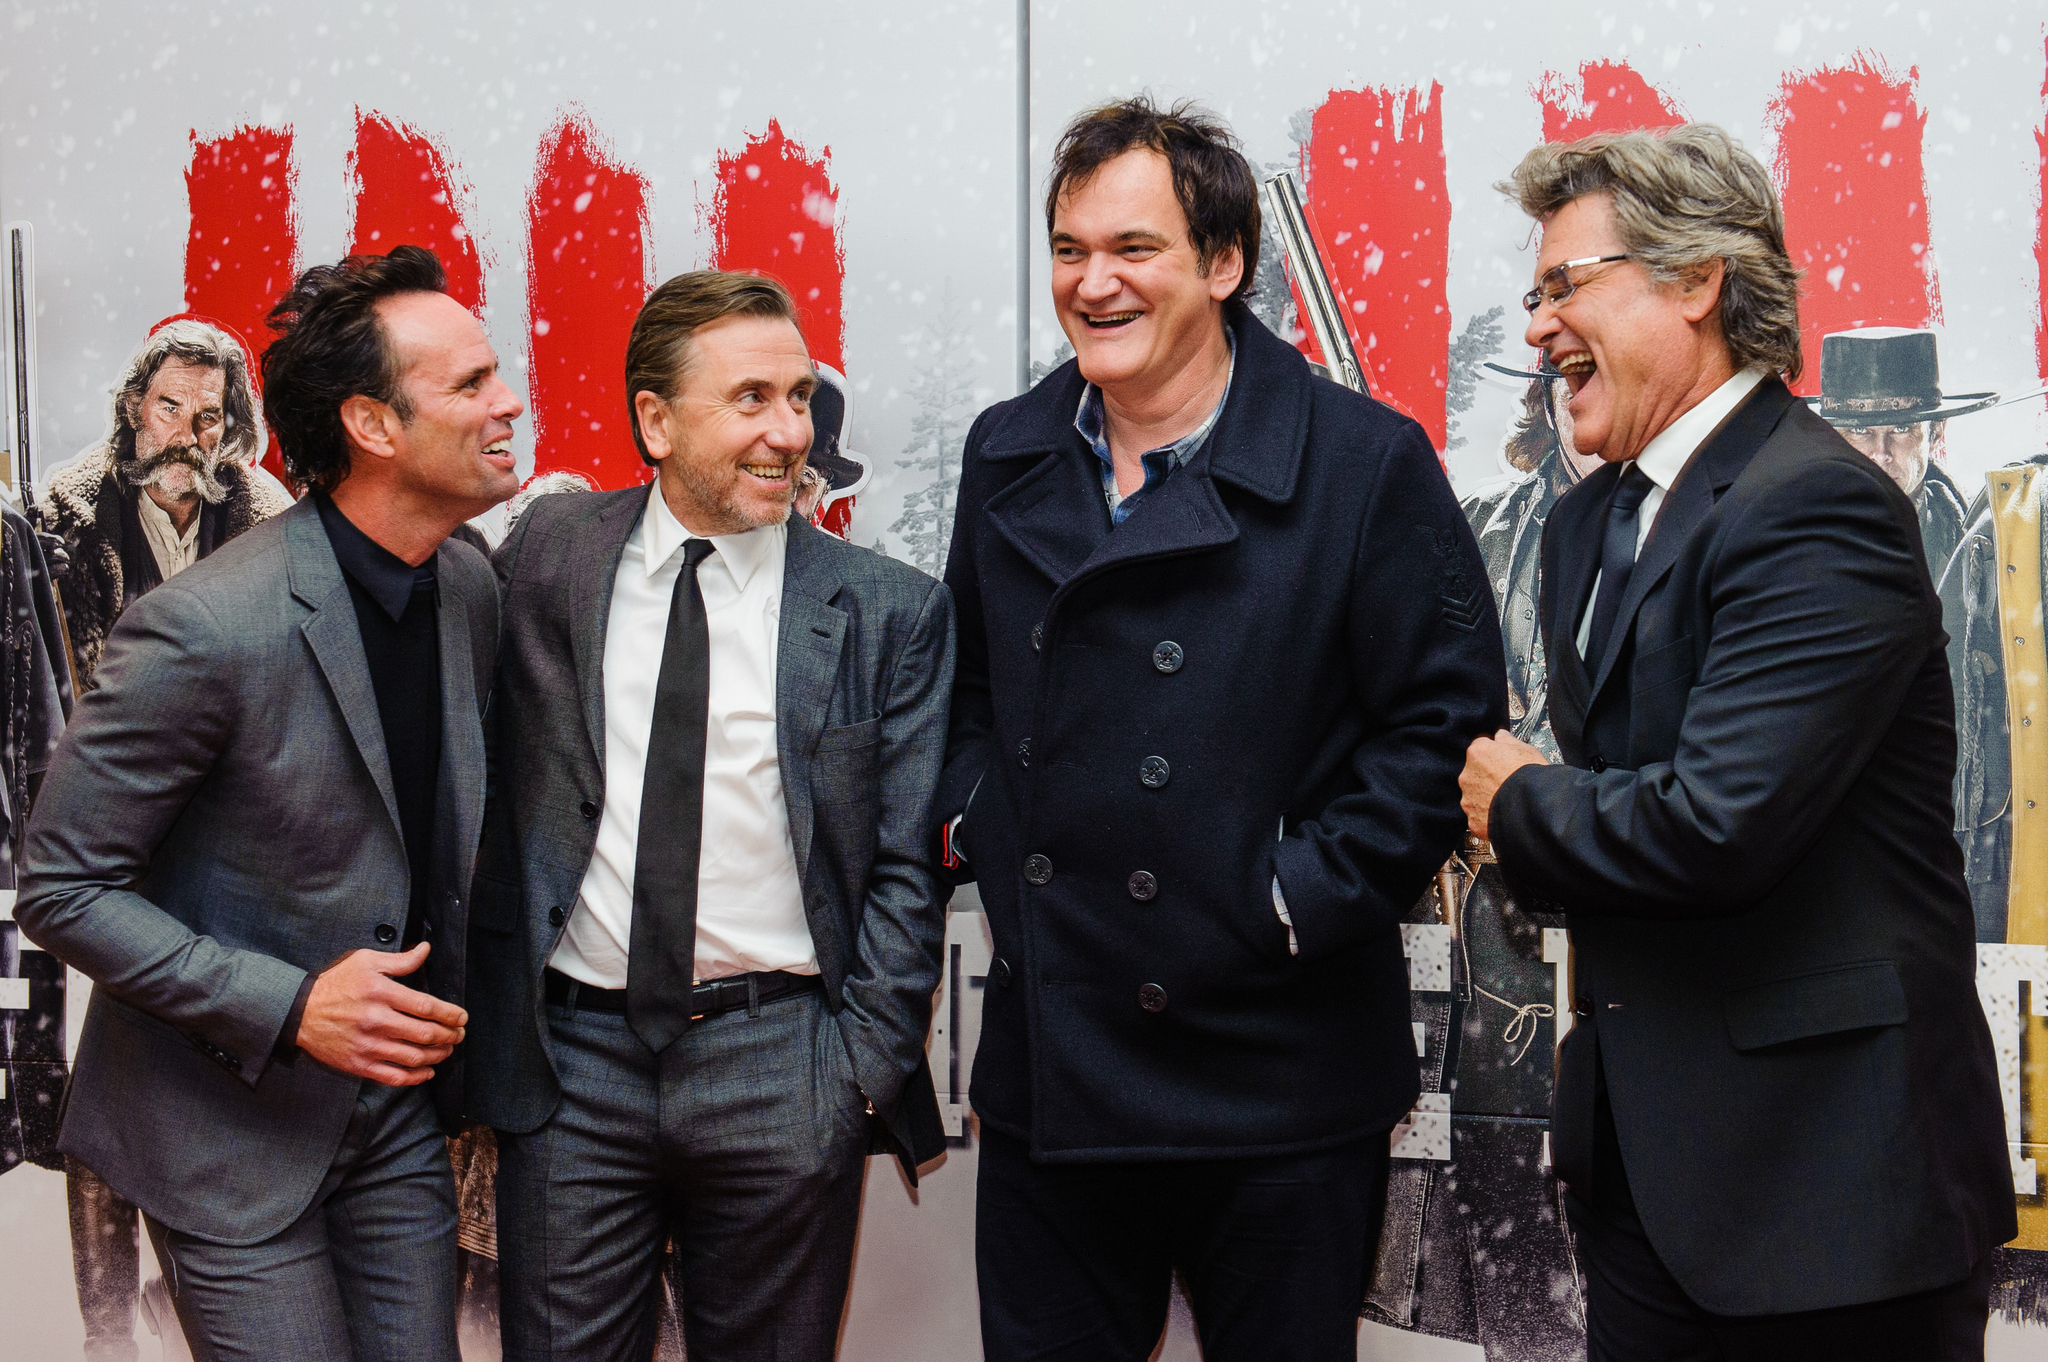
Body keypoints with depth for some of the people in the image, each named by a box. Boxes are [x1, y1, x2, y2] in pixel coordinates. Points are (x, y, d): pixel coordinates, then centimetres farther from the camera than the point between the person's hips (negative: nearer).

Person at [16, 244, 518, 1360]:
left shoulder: (471, 588, 0)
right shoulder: (201, 629, -22)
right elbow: (60, 890, -16)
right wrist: (289, 1007, -22)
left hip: (397, 1105, 6)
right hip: (233, 1129, -6)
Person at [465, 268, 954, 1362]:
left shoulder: (890, 613, 1)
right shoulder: (548, 555, 4)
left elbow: (906, 868, 2)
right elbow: (492, 788, 10)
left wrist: (860, 1069, -4)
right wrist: (487, 1025, 5)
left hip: (782, 1066, -1)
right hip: (569, 1060, 1)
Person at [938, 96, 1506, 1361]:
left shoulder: (1366, 464, -8)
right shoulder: (1006, 457, 9)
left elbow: (1449, 719, -8)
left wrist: (1301, 897, -14)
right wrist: (971, 811, 6)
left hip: (1282, 1088, -4)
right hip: (1046, 1068, 4)